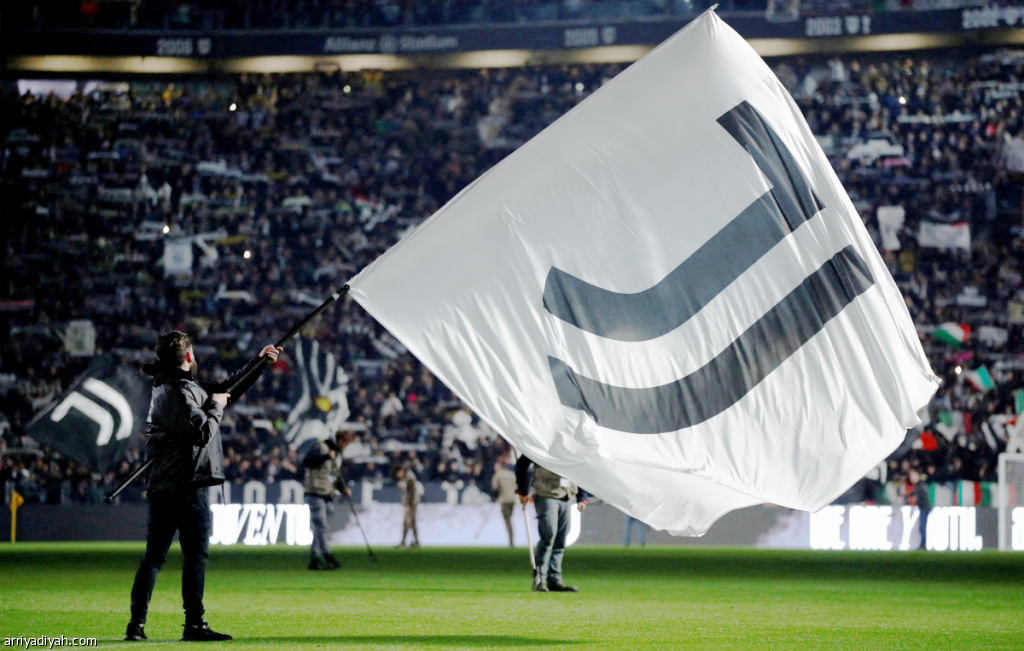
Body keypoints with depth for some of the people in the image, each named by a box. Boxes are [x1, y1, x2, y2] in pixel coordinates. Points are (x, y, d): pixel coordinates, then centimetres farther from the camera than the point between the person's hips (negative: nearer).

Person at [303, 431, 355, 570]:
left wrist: (343, 488, 9)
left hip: (328, 495, 9)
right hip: (315, 494, -9)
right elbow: (306, 462, -20)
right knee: (321, 527, -13)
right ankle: (328, 557, -20)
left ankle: (314, 560, 9)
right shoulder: (320, 448, -8)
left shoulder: (338, 454, 19)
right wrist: (325, 457, -27)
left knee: (320, 529, 8)